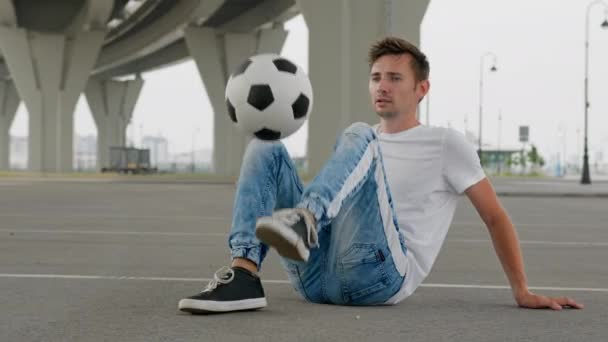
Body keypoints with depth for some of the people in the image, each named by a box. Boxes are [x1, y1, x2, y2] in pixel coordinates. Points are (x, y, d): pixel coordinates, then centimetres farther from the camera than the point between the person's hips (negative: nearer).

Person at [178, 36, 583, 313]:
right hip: (318, 273, 5)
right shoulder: (359, 142, 29)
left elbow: (496, 216, 13)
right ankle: (244, 275, -28)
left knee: (358, 138, -21)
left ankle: (304, 223, -51)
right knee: (266, 148, -7)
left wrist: (523, 292, 7)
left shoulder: (446, 144, 13)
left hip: (383, 275, -5)